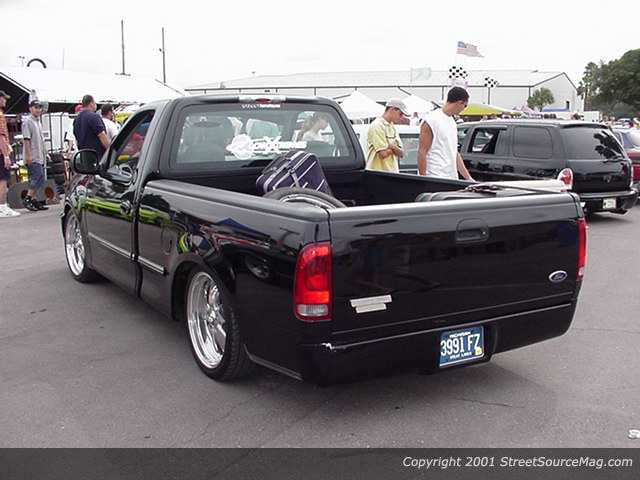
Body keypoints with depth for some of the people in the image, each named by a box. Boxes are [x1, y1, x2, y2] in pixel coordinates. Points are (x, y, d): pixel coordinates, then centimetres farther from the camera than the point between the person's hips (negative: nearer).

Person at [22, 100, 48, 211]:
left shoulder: (38, 122, 20)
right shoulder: (27, 121, -8)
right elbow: (26, 139, -15)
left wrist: (44, 154, 22)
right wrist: (28, 155, -20)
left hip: (39, 157, 9)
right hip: (32, 157, -9)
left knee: (35, 181, 9)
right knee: (38, 178, -15)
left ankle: (34, 200, 12)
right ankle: (27, 199, -12)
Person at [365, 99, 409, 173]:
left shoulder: (393, 127, 17)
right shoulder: (377, 126, -12)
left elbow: (401, 153, 12)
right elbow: (383, 154, -19)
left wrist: (393, 147, -10)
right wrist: (393, 149, 2)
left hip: (393, 172, 9)